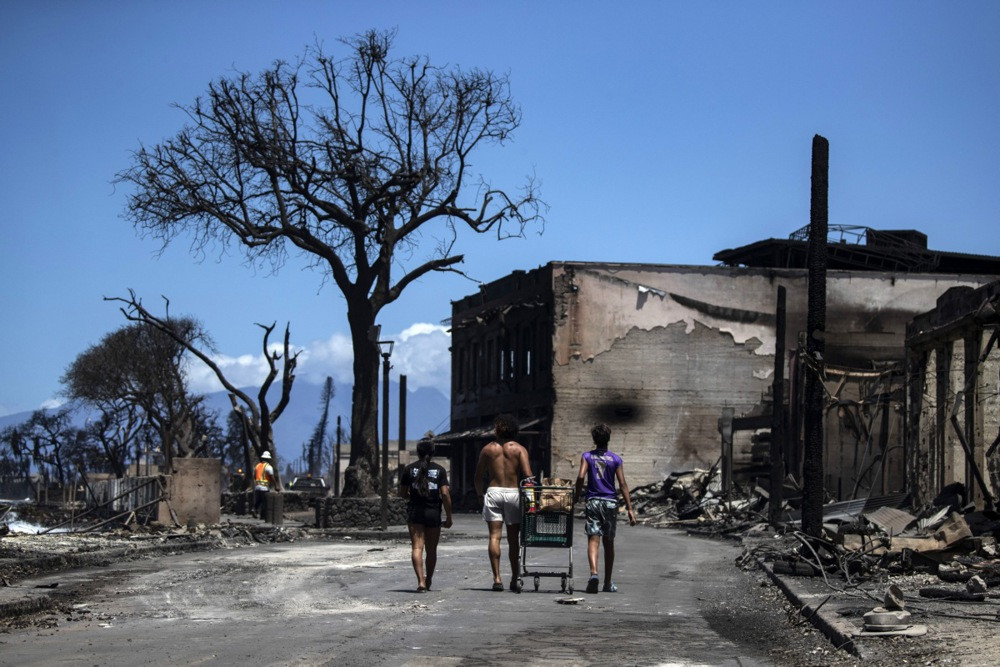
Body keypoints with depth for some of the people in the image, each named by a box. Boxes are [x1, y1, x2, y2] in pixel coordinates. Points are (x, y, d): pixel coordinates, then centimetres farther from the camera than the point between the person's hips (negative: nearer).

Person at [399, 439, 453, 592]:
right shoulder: (439, 470, 2)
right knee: (431, 549, 15)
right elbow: (445, 494, -5)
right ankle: (428, 581, 28)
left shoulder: (409, 469, 3)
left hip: (415, 511, -1)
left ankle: (421, 581, -23)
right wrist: (449, 517, 0)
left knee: (417, 547, -7)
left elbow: (402, 493, 6)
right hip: (433, 512, 1)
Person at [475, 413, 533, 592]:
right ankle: (514, 579, 12)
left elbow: (478, 477, 6)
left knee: (495, 536, -2)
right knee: (513, 538, 8)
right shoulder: (519, 449, 1)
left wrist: (480, 495, 19)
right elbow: (528, 475, -10)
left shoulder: (488, 449, 5)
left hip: (493, 492, 0)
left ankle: (497, 578, -11)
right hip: (513, 493, 0)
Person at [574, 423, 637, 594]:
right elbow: (622, 484, -1)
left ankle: (594, 572, -34)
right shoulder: (616, 459, 4)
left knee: (593, 539, -8)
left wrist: (576, 498, -3)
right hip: (610, 502, 1)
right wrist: (630, 509, -1)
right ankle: (608, 583, 18)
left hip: (593, 502, -1)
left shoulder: (587, 456, 3)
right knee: (608, 542, 11)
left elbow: (581, 477, -12)